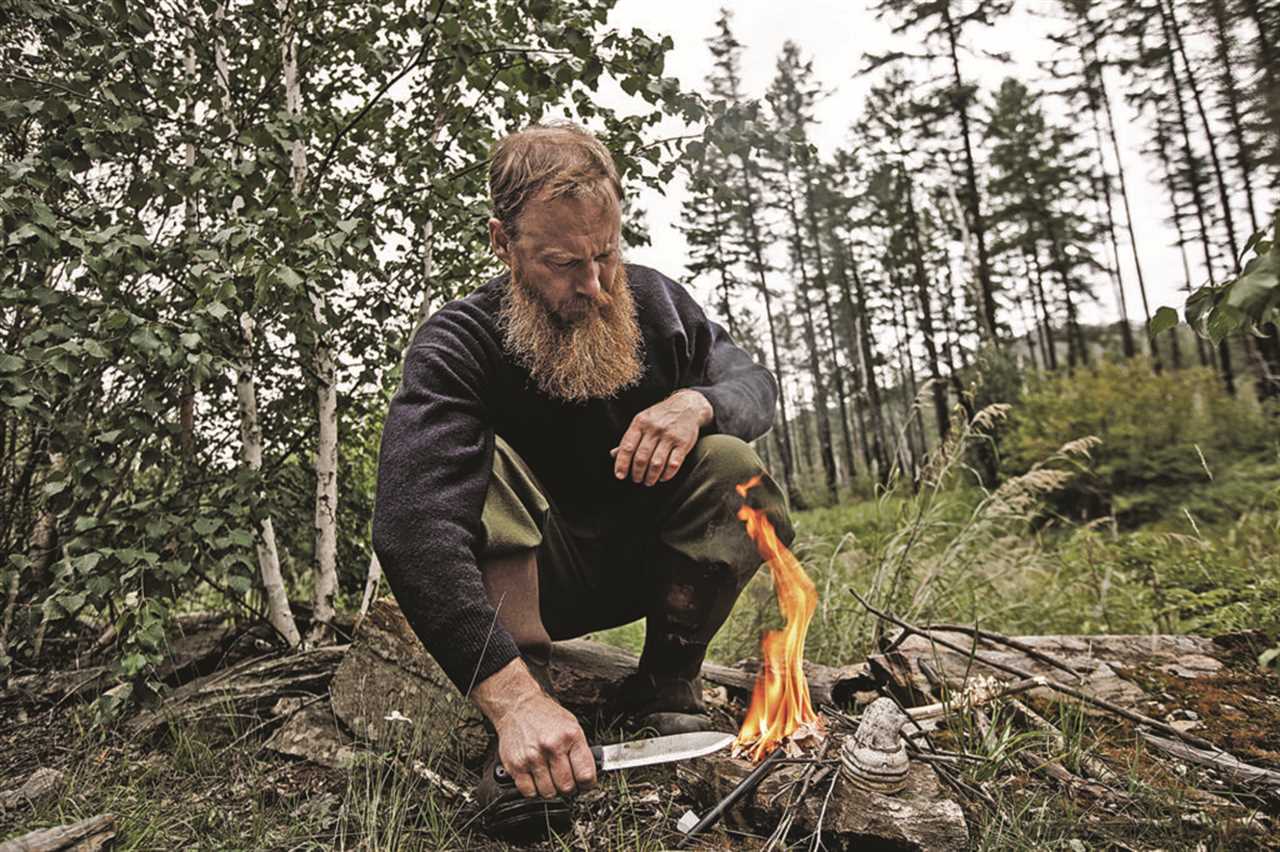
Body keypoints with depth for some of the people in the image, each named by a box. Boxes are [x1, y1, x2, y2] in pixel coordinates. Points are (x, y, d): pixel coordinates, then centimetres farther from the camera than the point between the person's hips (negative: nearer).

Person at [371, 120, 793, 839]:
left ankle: (666, 685, -7)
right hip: (533, 580, -3)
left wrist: (697, 402, -28)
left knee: (733, 465, -23)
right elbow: (413, 527, -37)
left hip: (646, 562, 4)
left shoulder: (653, 301, -6)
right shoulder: (457, 345, -22)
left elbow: (756, 382, -1)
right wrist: (513, 696, -49)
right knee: (479, 459, -30)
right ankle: (521, 730, -25)